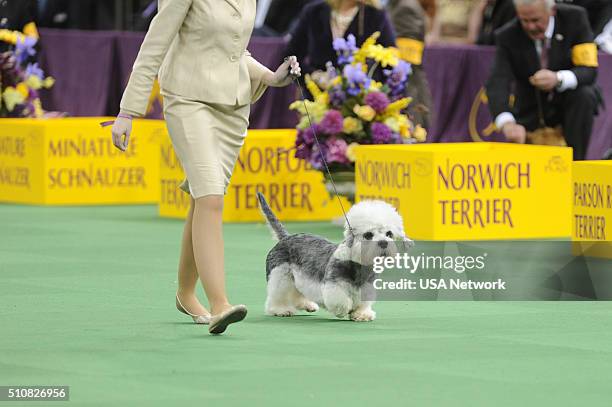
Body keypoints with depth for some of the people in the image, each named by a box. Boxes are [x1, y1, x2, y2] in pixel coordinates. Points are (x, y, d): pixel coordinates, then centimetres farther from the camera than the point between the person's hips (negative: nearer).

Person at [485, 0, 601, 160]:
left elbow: (589, 70, -19)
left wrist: (558, 79, -42)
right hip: (531, 108, 1)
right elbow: (497, 84, -28)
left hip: (569, 101, 0)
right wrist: (507, 123, -48)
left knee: (584, 95, -33)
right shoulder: (507, 37, -17)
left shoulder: (574, 19, -16)